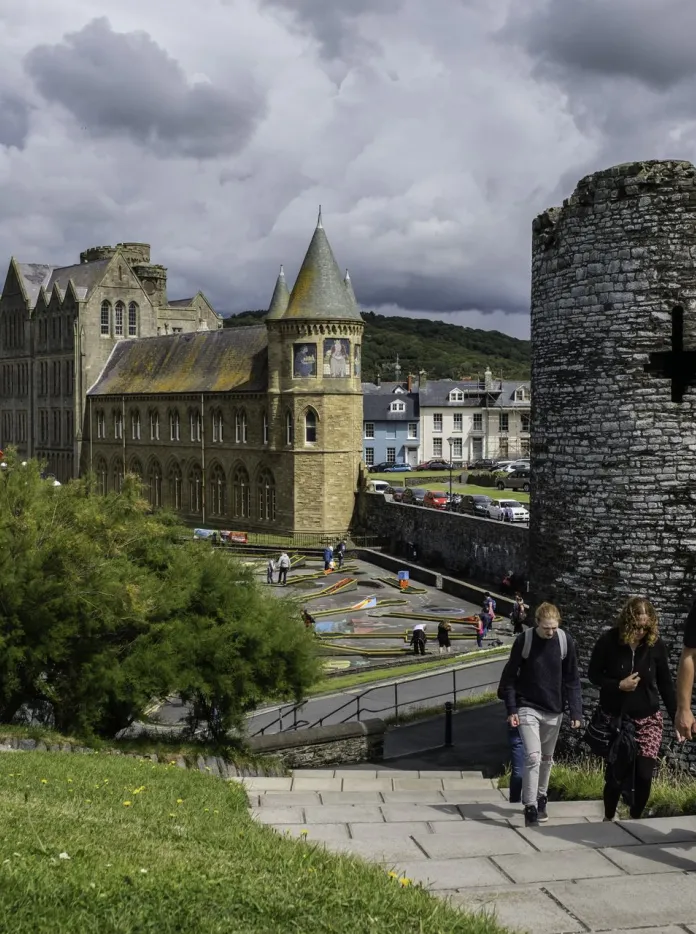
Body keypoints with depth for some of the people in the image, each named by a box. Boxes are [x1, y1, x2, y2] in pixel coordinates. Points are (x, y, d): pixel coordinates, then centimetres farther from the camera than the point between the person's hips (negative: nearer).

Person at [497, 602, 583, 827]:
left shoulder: (565, 640, -7)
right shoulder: (524, 640, -13)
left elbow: (572, 679, 0)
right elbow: (510, 676, -5)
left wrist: (576, 711, -4)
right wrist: (511, 709, -9)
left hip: (554, 710, 3)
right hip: (528, 708, -3)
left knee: (546, 758, 15)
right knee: (533, 757, -14)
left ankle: (541, 799, 34)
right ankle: (530, 807, -8)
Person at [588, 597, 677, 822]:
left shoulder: (656, 645, -7)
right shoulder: (608, 641, -13)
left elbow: (665, 685, 1)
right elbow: (593, 674, -3)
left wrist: (677, 717, -2)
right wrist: (618, 685, -19)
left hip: (648, 719, 1)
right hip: (615, 719, -1)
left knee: (644, 774, -6)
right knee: (617, 772, 3)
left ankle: (635, 819, 16)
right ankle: (608, 818, 27)